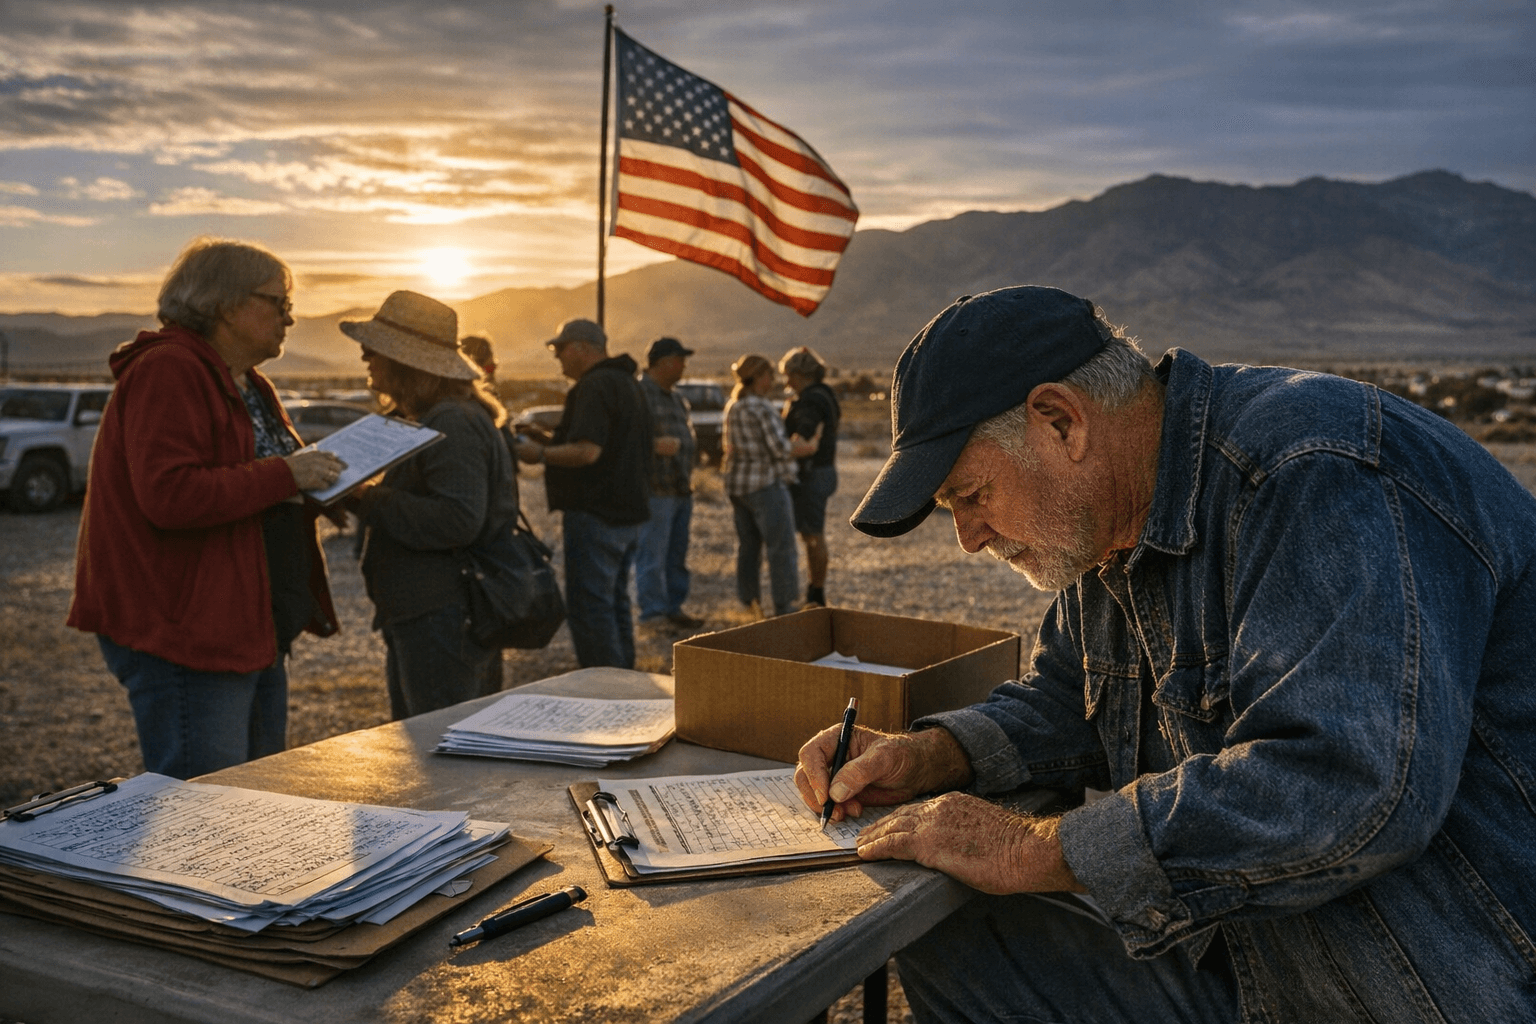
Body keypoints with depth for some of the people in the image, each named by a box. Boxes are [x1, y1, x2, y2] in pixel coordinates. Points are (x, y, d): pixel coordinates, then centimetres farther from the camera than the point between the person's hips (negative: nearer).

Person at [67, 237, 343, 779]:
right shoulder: (167, 373, -15)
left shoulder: (247, 385, 18)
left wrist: (318, 484, 8)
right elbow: (169, 496, -27)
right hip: (186, 636, -10)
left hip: (256, 632, 10)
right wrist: (284, 475, -22)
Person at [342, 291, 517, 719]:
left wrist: (371, 501, -22)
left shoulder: (455, 425, -18)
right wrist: (358, 494, 5)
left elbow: (458, 520, -28)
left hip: (444, 622, -11)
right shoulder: (423, 419, 17)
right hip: (414, 620, 11)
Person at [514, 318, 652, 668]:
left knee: (588, 608, -7)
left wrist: (540, 452, -12)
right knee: (615, 604, 17)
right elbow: (648, 446, 25)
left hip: (595, 514, -11)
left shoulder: (594, 386, -16)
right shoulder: (628, 383, 17)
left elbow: (586, 451, -27)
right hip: (628, 511, 11)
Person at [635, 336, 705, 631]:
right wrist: (655, 444, -27)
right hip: (656, 489, -9)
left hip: (682, 488, 9)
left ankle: (674, 607, 20)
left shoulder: (677, 399, 20)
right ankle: (653, 612, 0)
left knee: (677, 554, 12)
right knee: (652, 555, -6)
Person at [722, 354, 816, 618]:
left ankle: (749, 602, 24)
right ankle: (786, 609, -2)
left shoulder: (733, 405, 9)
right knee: (782, 549, -3)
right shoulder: (761, 408, -17)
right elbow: (782, 449, -20)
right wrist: (808, 448, -2)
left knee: (748, 547, 16)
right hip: (766, 485, -9)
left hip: (738, 485, 9)